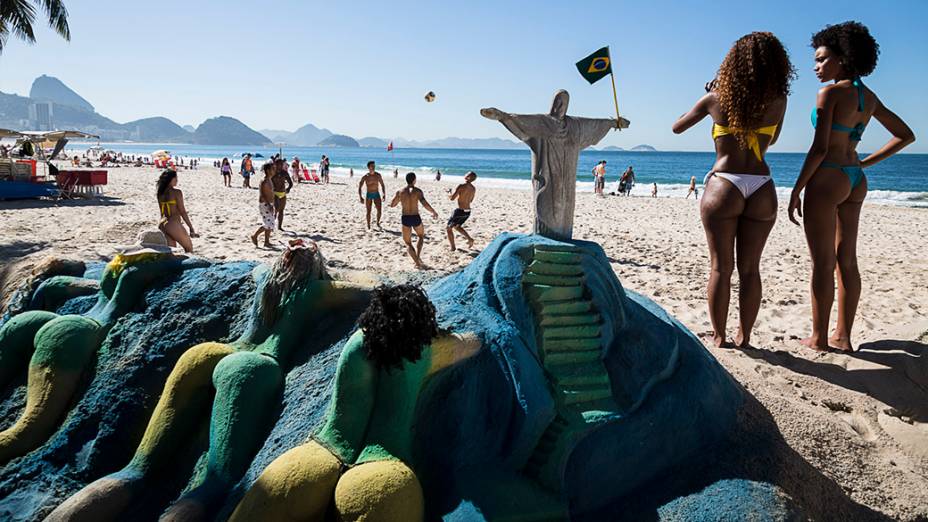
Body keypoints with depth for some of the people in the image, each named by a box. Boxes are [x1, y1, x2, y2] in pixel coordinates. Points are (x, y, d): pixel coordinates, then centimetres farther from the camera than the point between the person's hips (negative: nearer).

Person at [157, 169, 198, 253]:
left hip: (162, 225, 7)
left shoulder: (161, 193, 11)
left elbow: (162, 212, 17)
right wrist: (191, 228, -8)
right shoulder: (177, 192, -9)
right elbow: (182, 212, -11)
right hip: (174, 224, -7)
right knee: (189, 248, 9)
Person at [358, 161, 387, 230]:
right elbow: (359, 188, -8)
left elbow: (382, 185, 7)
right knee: (368, 211, 1)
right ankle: (368, 226, 14)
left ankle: (378, 223, 16)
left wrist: (384, 194, -3)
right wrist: (360, 197, -20)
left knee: (379, 210, -8)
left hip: (377, 194, 1)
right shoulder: (365, 177, -9)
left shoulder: (378, 175, -3)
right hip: (369, 195, -1)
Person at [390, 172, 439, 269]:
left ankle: (417, 262, -3)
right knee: (420, 236, 30)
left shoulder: (400, 192, 0)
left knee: (408, 243, 15)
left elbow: (392, 205, 11)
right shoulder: (418, 191, -7)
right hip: (416, 218, -1)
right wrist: (434, 212, -4)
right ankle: (418, 256, 12)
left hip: (405, 219, 1)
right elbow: (425, 204, -19)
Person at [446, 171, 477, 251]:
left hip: (459, 211, -7)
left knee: (448, 228, 9)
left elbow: (452, 198, -20)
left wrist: (449, 195, 3)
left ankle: (453, 248, 6)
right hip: (467, 211, 7)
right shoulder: (473, 188, 5)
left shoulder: (461, 186, -18)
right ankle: (470, 239, 18)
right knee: (457, 226, 30)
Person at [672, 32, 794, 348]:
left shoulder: (716, 98, -1)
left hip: (723, 186, -2)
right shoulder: (778, 102, 2)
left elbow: (677, 127, 13)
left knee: (720, 268, 5)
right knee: (749, 269, 10)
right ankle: (744, 337, 16)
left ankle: (719, 337, 9)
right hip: (762, 191, 2)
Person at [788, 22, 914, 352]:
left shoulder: (830, 93, -11)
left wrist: (796, 191, -13)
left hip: (826, 179, -8)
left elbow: (819, 148, -17)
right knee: (846, 261, 11)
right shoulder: (869, 97, 12)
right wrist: (865, 163, 16)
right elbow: (905, 136, 18)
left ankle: (819, 338, 5)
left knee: (822, 263, -2)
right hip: (855, 180, 8)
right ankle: (843, 336, 17)